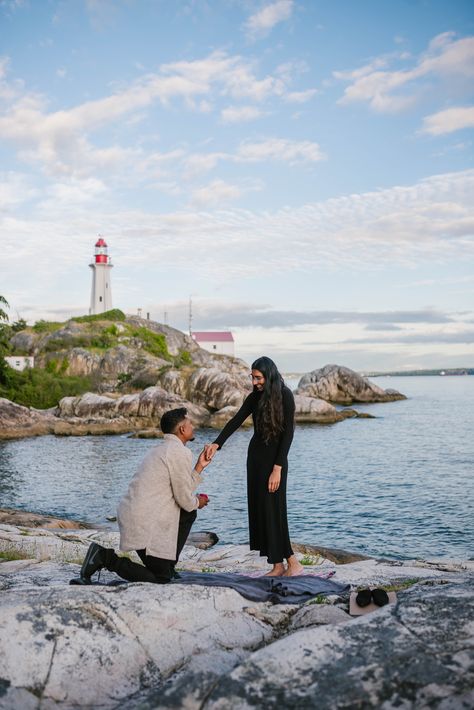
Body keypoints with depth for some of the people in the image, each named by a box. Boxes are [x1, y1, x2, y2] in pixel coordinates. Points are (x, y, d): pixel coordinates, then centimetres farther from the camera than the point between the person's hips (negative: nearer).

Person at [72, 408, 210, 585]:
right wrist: (197, 502, 11)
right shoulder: (180, 452, -13)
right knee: (161, 579, 1)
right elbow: (184, 499, -11)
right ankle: (105, 557, -5)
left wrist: (199, 466, 20)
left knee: (188, 514, 20)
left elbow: (181, 489, 20)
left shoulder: (161, 449, 17)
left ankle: (167, 563, 22)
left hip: (131, 514, 10)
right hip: (145, 523, -10)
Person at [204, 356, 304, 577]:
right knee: (259, 510, 5)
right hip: (255, 456, 7)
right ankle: (278, 565, 11)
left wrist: (277, 468, -19)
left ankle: (293, 563, 6)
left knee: (272, 511, -7)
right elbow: (235, 421, -4)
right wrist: (216, 444, -19)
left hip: (275, 458, -7)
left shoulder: (285, 396, -12)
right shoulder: (255, 397, 6)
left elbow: (288, 434, -15)